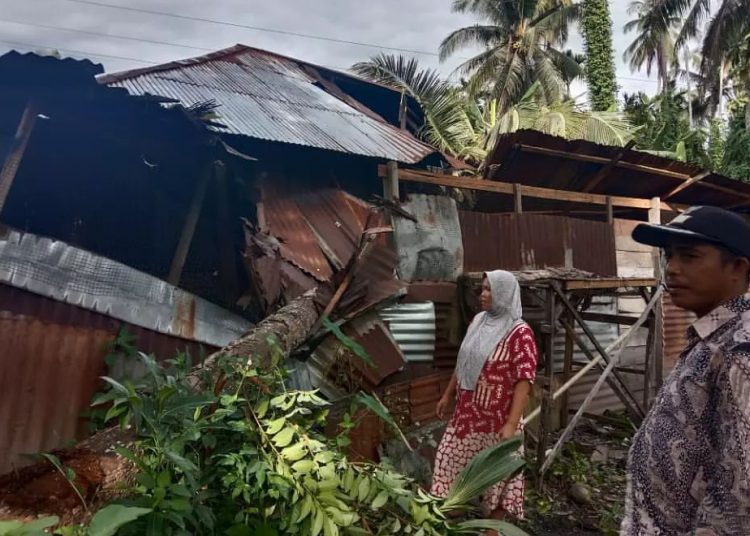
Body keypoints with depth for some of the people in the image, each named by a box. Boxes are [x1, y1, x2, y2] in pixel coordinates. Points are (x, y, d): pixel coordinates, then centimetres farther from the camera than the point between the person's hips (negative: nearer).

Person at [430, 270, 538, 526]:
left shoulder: (519, 333, -17)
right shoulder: (478, 322, 5)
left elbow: (524, 381, -20)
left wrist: (511, 423, -24)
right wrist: (447, 395, 17)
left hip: (496, 420, -6)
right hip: (467, 413, 7)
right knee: (456, 466, 15)